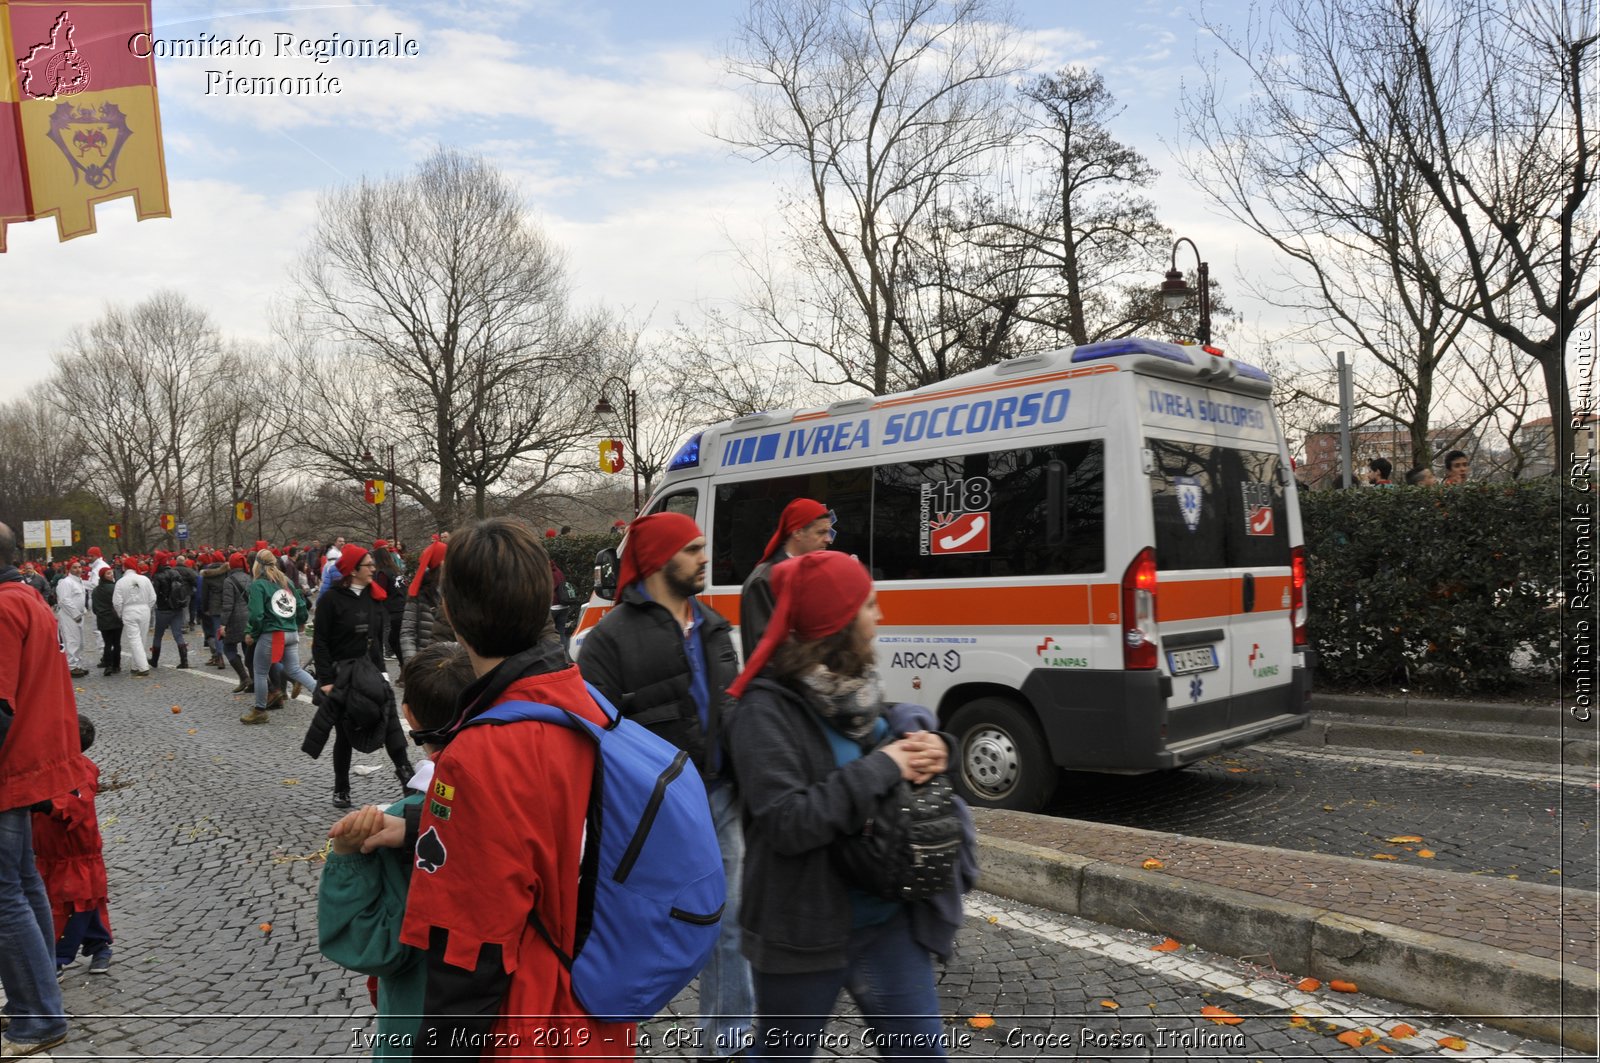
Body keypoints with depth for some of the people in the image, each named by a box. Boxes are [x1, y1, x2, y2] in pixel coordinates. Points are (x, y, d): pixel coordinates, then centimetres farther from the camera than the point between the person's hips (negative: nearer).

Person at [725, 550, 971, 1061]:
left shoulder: (855, 687, 0)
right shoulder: (767, 707, -20)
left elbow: (902, 739, 14)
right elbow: (787, 822, -27)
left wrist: (934, 748, -10)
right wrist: (881, 768, -24)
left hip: (890, 921, 6)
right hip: (805, 929, -6)